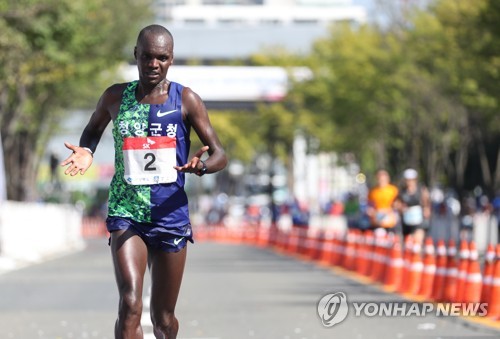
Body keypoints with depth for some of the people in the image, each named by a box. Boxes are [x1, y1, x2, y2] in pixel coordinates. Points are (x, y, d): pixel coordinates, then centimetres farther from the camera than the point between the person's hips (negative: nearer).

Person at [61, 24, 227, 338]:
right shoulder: (116, 97, 3)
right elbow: (93, 129, 23)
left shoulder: (186, 100, -1)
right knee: (130, 304, -22)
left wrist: (202, 165, -25)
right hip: (126, 214, 0)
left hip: (170, 215, 1)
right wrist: (86, 151, 0)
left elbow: (220, 155, -1)